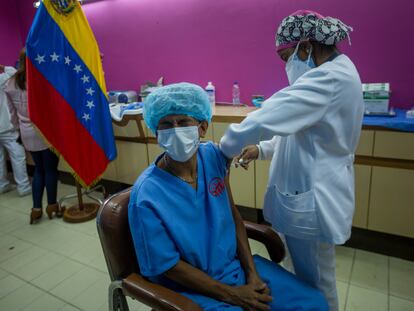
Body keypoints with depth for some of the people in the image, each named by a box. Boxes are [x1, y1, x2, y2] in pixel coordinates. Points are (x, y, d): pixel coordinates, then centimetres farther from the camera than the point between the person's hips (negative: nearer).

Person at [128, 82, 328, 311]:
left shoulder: (213, 156, -9)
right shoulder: (147, 197, -24)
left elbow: (233, 214, 1)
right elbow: (169, 266, -14)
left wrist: (252, 272, -4)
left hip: (236, 264, 5)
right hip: (191, 288, -4)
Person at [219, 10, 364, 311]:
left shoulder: (330, 77, -24)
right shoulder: (336, 72, 11)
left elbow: (269, 117, -31)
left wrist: (226, 148, -14)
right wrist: (262, 148, 7)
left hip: (313, 199, -10)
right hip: (310, 191, 10)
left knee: (315, 282, 13)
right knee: (308, 275, 27)